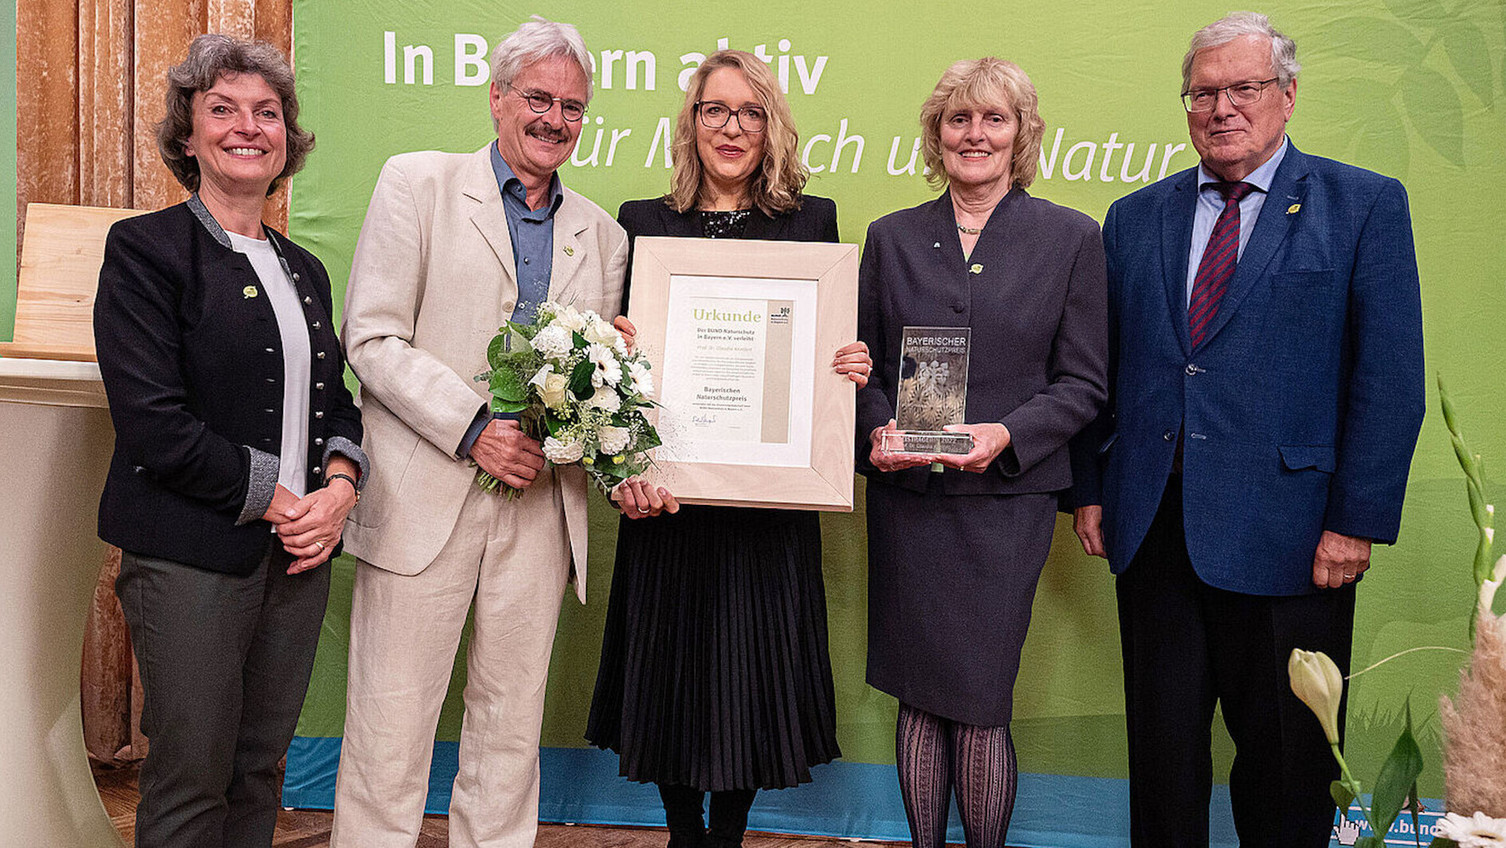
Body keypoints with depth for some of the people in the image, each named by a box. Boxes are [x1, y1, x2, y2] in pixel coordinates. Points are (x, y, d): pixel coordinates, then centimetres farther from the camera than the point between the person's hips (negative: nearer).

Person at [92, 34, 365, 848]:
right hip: (193, 558, -6)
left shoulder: (303, 269, 15)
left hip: (299, 556, 6)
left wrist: (338, 486, -3)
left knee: (259, 770, 12)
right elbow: (153, 422, -14)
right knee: (191, 782, 3)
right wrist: (274, 499, -13)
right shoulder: (144, 248, -5)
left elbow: (334, 399, 17)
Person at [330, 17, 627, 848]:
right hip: (425, 494, -3)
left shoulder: (600, 233, 14)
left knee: (511, 719, 11)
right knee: (390, 724, 1)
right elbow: (372, 338, -5)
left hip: (541, 503, 4)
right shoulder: (417, 182, 2)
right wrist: (474, 429, -14)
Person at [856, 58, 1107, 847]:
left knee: (979, 700, -1)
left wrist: (1006, 435, -16)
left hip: (1006, 499, -2)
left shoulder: (1072, 238, 3)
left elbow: (1082, 381, 1)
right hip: (904, 495, 2)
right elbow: (864, 364, 12)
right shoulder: (891, 236, 10)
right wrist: (878, 430, -9)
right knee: (917, 693, 8)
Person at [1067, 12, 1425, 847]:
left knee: (1284, 757, 10)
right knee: (1162, 741, 13)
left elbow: (1390, 380, -5)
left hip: (1286, 531, -3)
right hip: (1152, 523, 3)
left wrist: (1357, 521, -10)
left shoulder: (1365, 205, 0)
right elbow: (1101, 369, 12)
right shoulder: (1134, 217, 11)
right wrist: (1089, 488, 6)